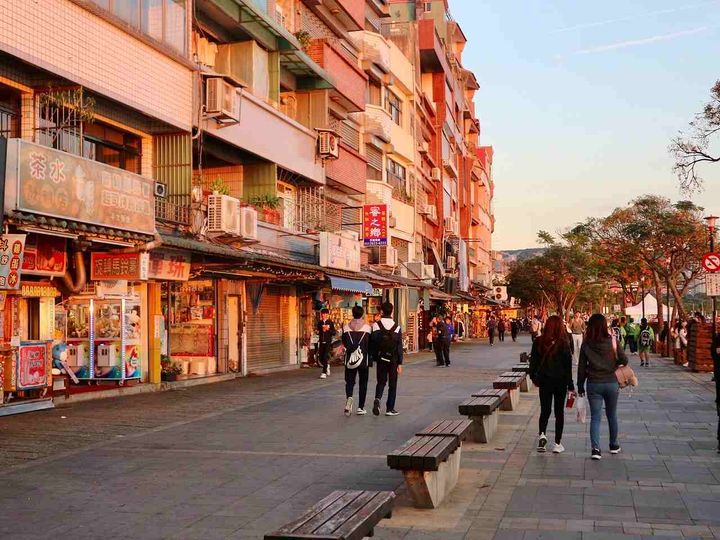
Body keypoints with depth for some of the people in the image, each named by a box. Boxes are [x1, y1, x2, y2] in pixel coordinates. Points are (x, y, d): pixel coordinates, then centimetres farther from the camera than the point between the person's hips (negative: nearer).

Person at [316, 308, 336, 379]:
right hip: (321, 341, 4)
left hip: (328, 342, -4)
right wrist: (322, 331, -5)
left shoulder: (330, 323, -2)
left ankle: (324, 372, -8)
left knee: (325, 357, -11)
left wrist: (328, 329, -18)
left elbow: (334, 333, -2)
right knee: (321, 357, 5)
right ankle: (327, 366, 35)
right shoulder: (319, 322, 8)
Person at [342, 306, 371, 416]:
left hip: (350, 358, 1)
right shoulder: (367, 327, -6)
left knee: (349, 381, 8)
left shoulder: (346, 327, -1)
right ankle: (360, 407, 10)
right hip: (363, 359, -1)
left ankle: (349, 397, -22)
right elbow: (370, 344, -4)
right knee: (363, 383, 10)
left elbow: (344, 343, 5)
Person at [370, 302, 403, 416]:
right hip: (393, 359, -1)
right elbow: (399, 346, -6)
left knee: (381, 381, 15)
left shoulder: (376, 325, -7)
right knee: (392, 384, 10)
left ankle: (377, 399, -13)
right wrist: (400, 363, -1)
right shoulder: (396, 327, -6)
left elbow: (372, 343, -7)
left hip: (381, 358, 1)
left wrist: (371, 358, 3)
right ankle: (390, 409, 11)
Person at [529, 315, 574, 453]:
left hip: (544, 380, 2)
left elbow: (533, 361, 3)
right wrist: (570, 385, -2)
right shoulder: (563, 343, -12)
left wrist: (534, 377, 18)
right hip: (560, 381, -1)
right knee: (559, 411, 10)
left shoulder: (538, 342, -5)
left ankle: (542, 434, -13)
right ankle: (557, 443, 12)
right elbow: (568, 365, -9)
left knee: (545, 410, 12)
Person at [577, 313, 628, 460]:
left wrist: (580, 386, 5)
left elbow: (581, 366, -3)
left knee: (595, 417, 3)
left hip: (593, 384, -1)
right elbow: (624, 360, -5)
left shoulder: (586, 344, -6)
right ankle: (614, 445, 31)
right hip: (611, 383, 1)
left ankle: (595, 448, -9)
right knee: (612, 415, 18)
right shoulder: (612, 341, -7)